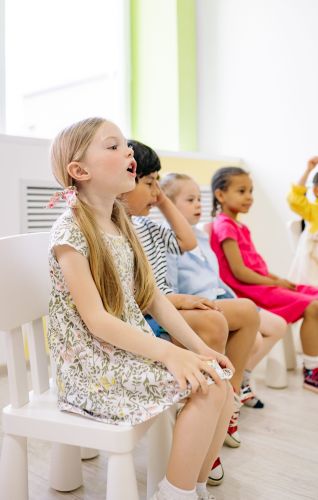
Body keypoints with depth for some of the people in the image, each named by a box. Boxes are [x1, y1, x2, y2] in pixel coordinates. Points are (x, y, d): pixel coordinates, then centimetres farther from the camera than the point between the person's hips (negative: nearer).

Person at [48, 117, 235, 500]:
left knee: (219, 382, -4)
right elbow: (96, 320, -21)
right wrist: (169, 353, -27)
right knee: (204, 388, -18)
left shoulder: (122, 225, 9)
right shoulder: (70, 231, -16)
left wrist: (198, 346, -1)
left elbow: (152, 298, 8)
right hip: (93, 365, -7)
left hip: (132, 348, 8)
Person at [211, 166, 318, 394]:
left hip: (261, 285, 10)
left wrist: (278, 279, 3)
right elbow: (239, 272, -18)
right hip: (248, 290, -9)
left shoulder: (239, 226, 18)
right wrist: (275, 283, -11)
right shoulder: (225, 226, -12)